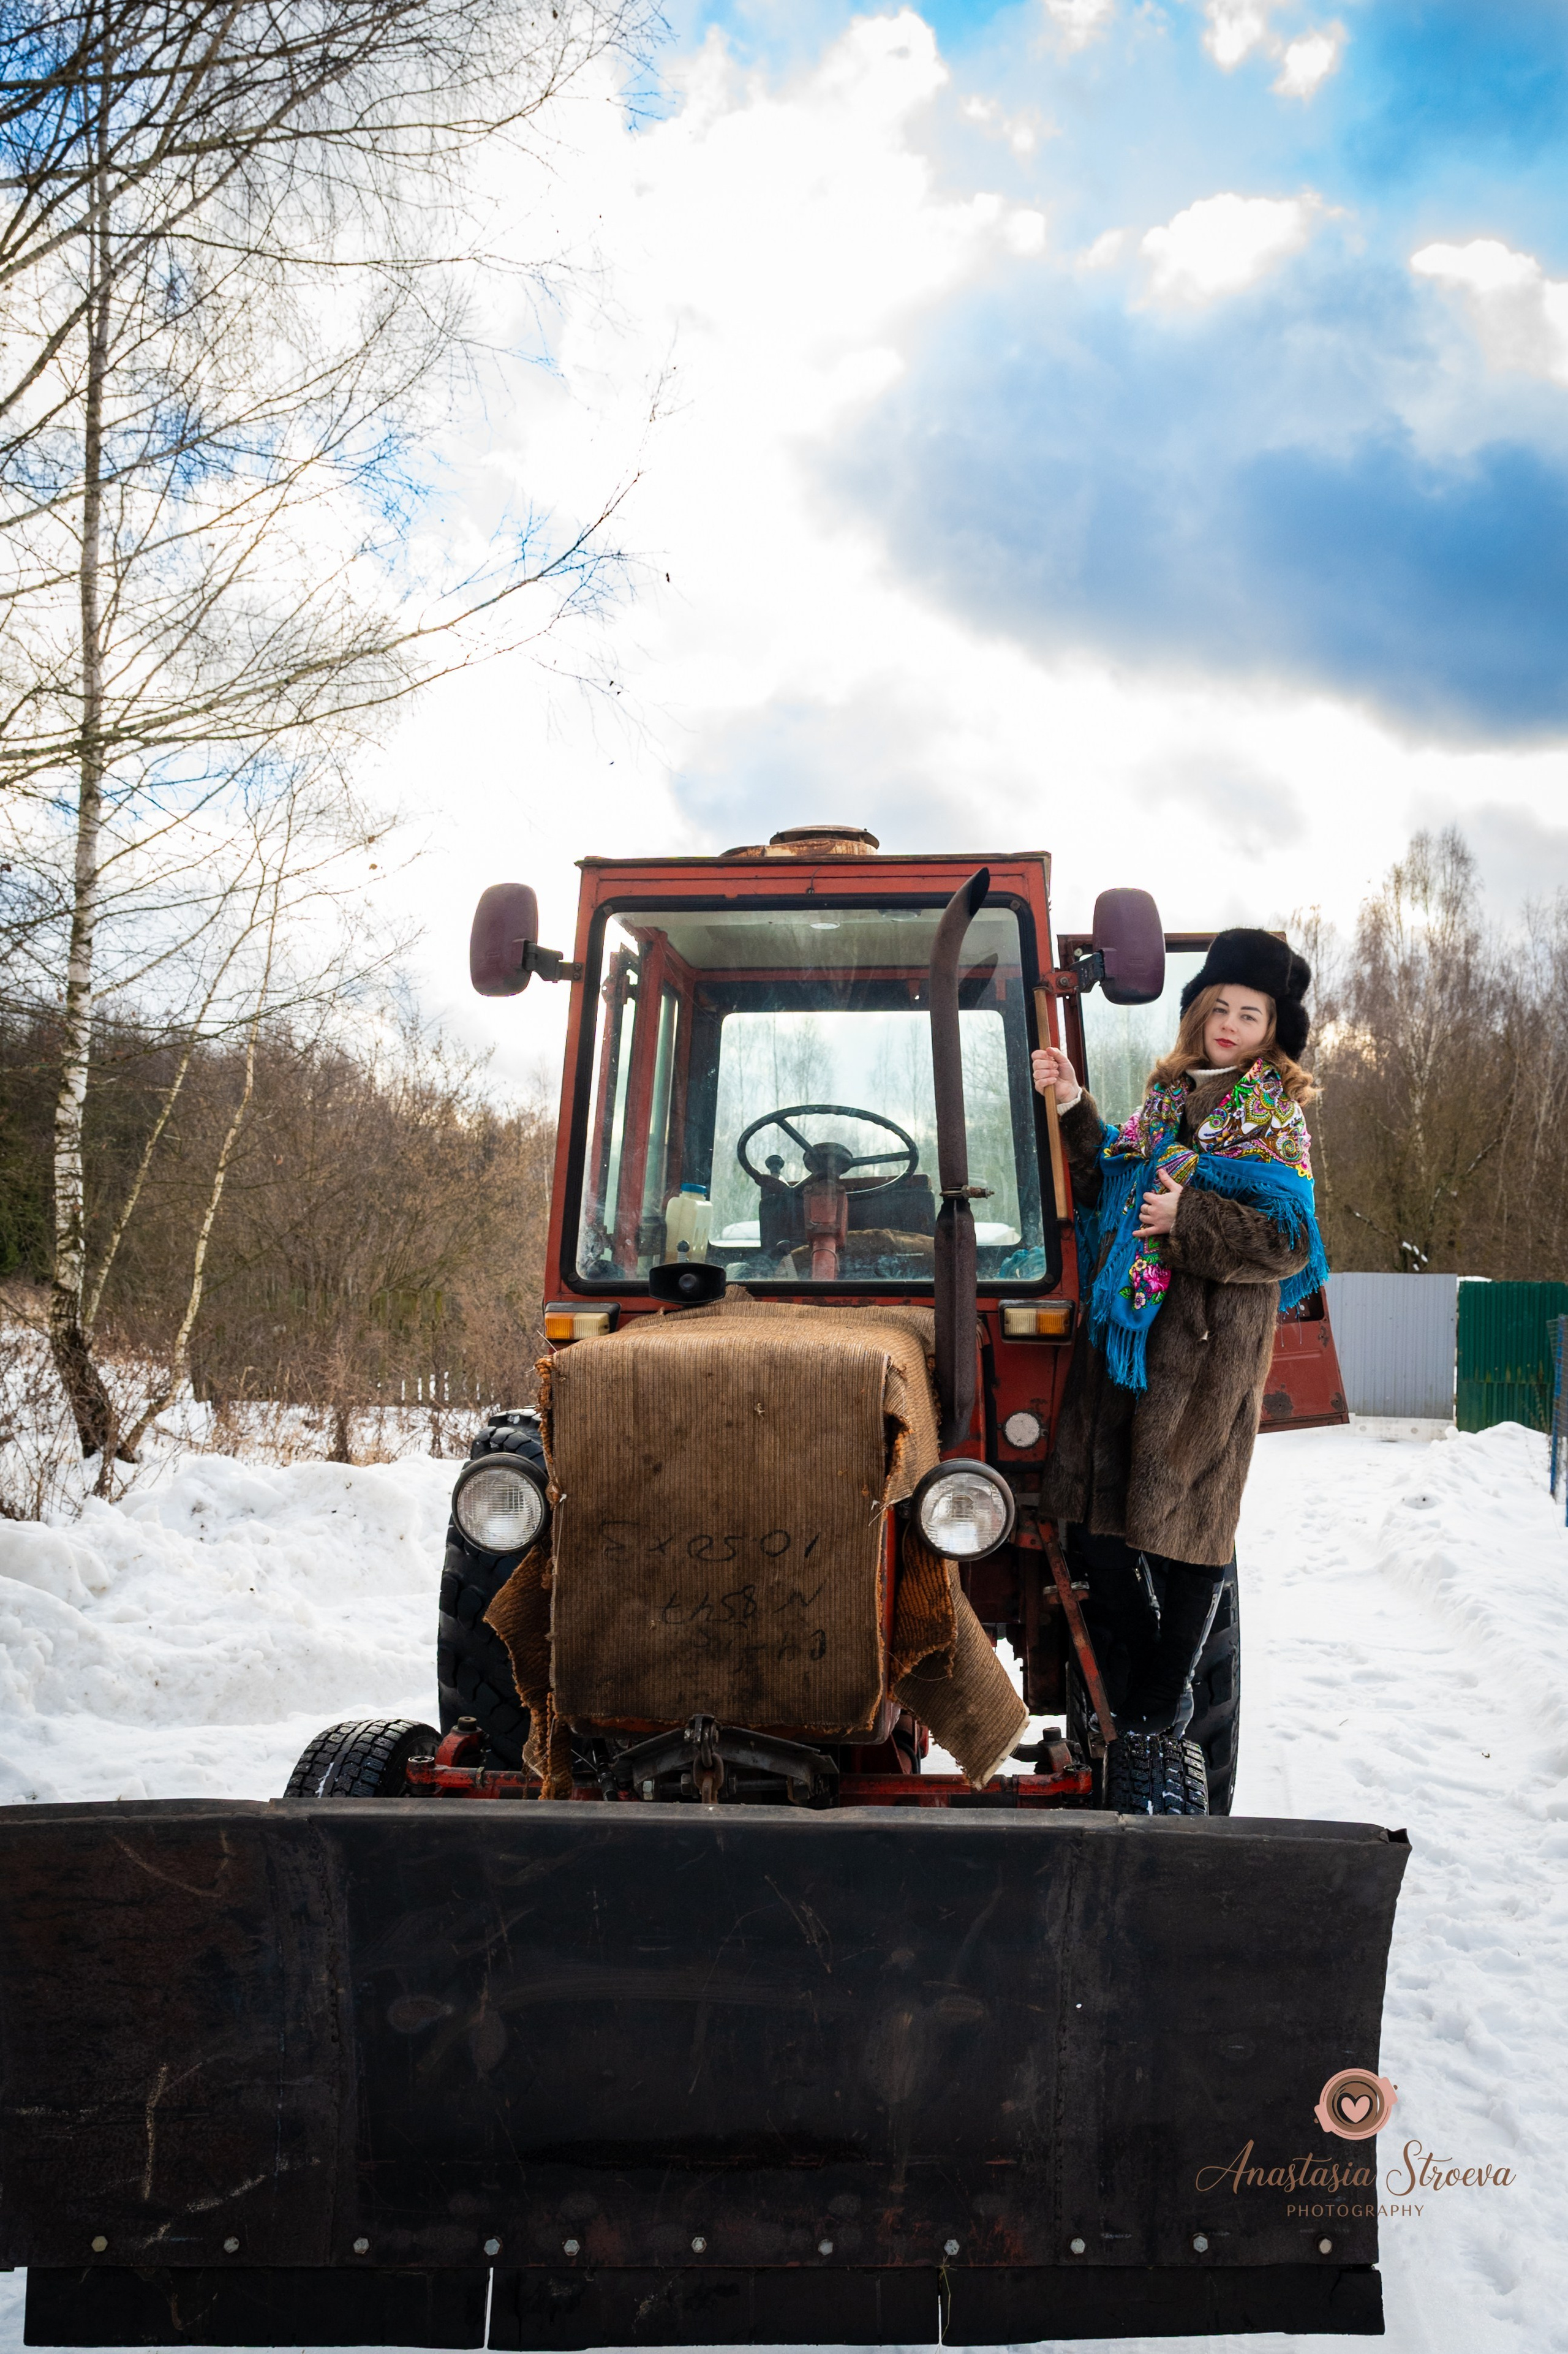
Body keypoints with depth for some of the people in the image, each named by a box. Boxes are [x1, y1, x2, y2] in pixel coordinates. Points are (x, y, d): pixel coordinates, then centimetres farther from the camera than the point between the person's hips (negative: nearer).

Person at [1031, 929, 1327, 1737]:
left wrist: (1188, 1218, -19)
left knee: (1184, 1520, 2)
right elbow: (1104, 1188, 18)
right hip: (1121, 1330, 6)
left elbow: (1288, 1242, -12)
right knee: (1092, 1515, 8)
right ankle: (1136, 1654, 29)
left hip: (1209, 1346, -6)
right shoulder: (1164, 1098, 13)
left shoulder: (1274, 1120, -4)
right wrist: (1073, 1111, 7)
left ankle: (1168, 1690, 19)